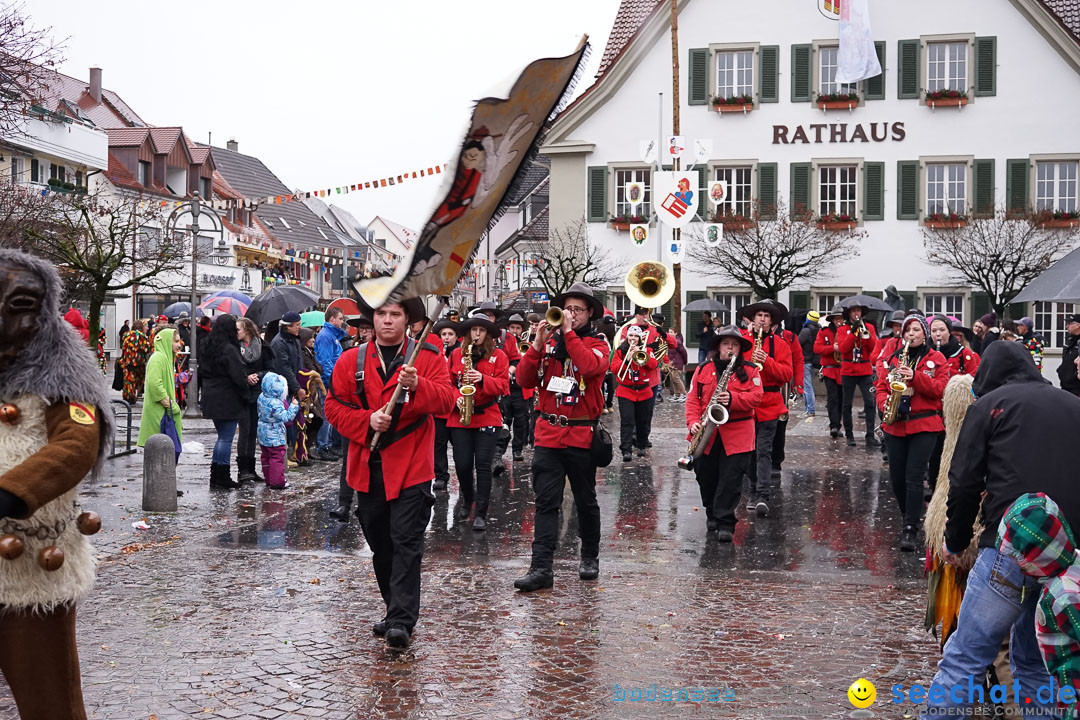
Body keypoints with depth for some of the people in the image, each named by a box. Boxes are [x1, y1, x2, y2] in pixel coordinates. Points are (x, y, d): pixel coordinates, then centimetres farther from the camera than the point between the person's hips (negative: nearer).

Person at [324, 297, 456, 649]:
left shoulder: (428, 357, 0)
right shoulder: (351, 361, 7)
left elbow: (447, 399, -12)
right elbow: (334, 406, 4)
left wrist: (417, 386, -30)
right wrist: (367, 420, -12)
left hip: (411, 467, -4)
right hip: (368, 468, 4)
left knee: (406, 543, -9)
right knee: (380, 546, 13)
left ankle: (402, 621, -9)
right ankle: (396, 610, 28)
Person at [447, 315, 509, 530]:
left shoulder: (498, 356, 2)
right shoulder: (457, 354, 6)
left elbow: (503, 385, -5)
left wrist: (482, 379, -20)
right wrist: (455, 398, -11)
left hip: (487, 416, -2)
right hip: (459, 417, 2)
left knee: (483, 465, -6)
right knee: (462, 464, 2)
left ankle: (481, 513, 0)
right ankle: (467, 498, 31)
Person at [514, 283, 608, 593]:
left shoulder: (597, 344, 3)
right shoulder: (548, 341, 10)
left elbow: (590, 367, -21)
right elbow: (524, 380, 1)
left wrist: (569, 332, -15)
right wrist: (537, 345, -10)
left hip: (581, 436, -2)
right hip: (548, 434, 2)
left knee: (586, 502, 10)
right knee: (546, 503, -4)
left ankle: (590, 557, 28)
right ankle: (541, 567, -7)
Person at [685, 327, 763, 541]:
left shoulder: (750, 371, 4)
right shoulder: (703, 370, 8)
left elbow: (756, 397, -7)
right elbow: (693, 398, 4)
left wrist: (732, 398, -22)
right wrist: (693, 422, -10)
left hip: (737, 435, -2)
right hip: (706, 435, 3)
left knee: (731, 480, -7)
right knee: (706, 478, 11)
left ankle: (726, 524, -3)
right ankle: (712, 515, 32)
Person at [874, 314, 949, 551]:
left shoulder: (936, 359, 3)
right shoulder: (891, 359, 12)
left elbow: (940, 389, -6)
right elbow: (880, 386, 9)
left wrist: (915, 376, -19)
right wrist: (885, 404, -11)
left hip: (924, 425, -4)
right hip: (895, 425, 4)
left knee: (914, 478, -11)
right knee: (897, 477, 7)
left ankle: (910, 530, -8)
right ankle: (910, 517, 29)